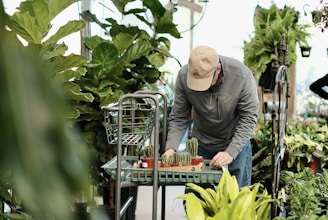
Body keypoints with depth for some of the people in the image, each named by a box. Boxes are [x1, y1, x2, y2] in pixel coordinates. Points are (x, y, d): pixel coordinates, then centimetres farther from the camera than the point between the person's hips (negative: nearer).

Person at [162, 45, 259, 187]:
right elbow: (179, 118, -11)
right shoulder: (183, 76, -19)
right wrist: (171, 148, -25)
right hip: (201, 147, 2)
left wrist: (231, 153, -27)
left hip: (236, 145, -1)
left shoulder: (242, 76, -25)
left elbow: (248, 118, -19)